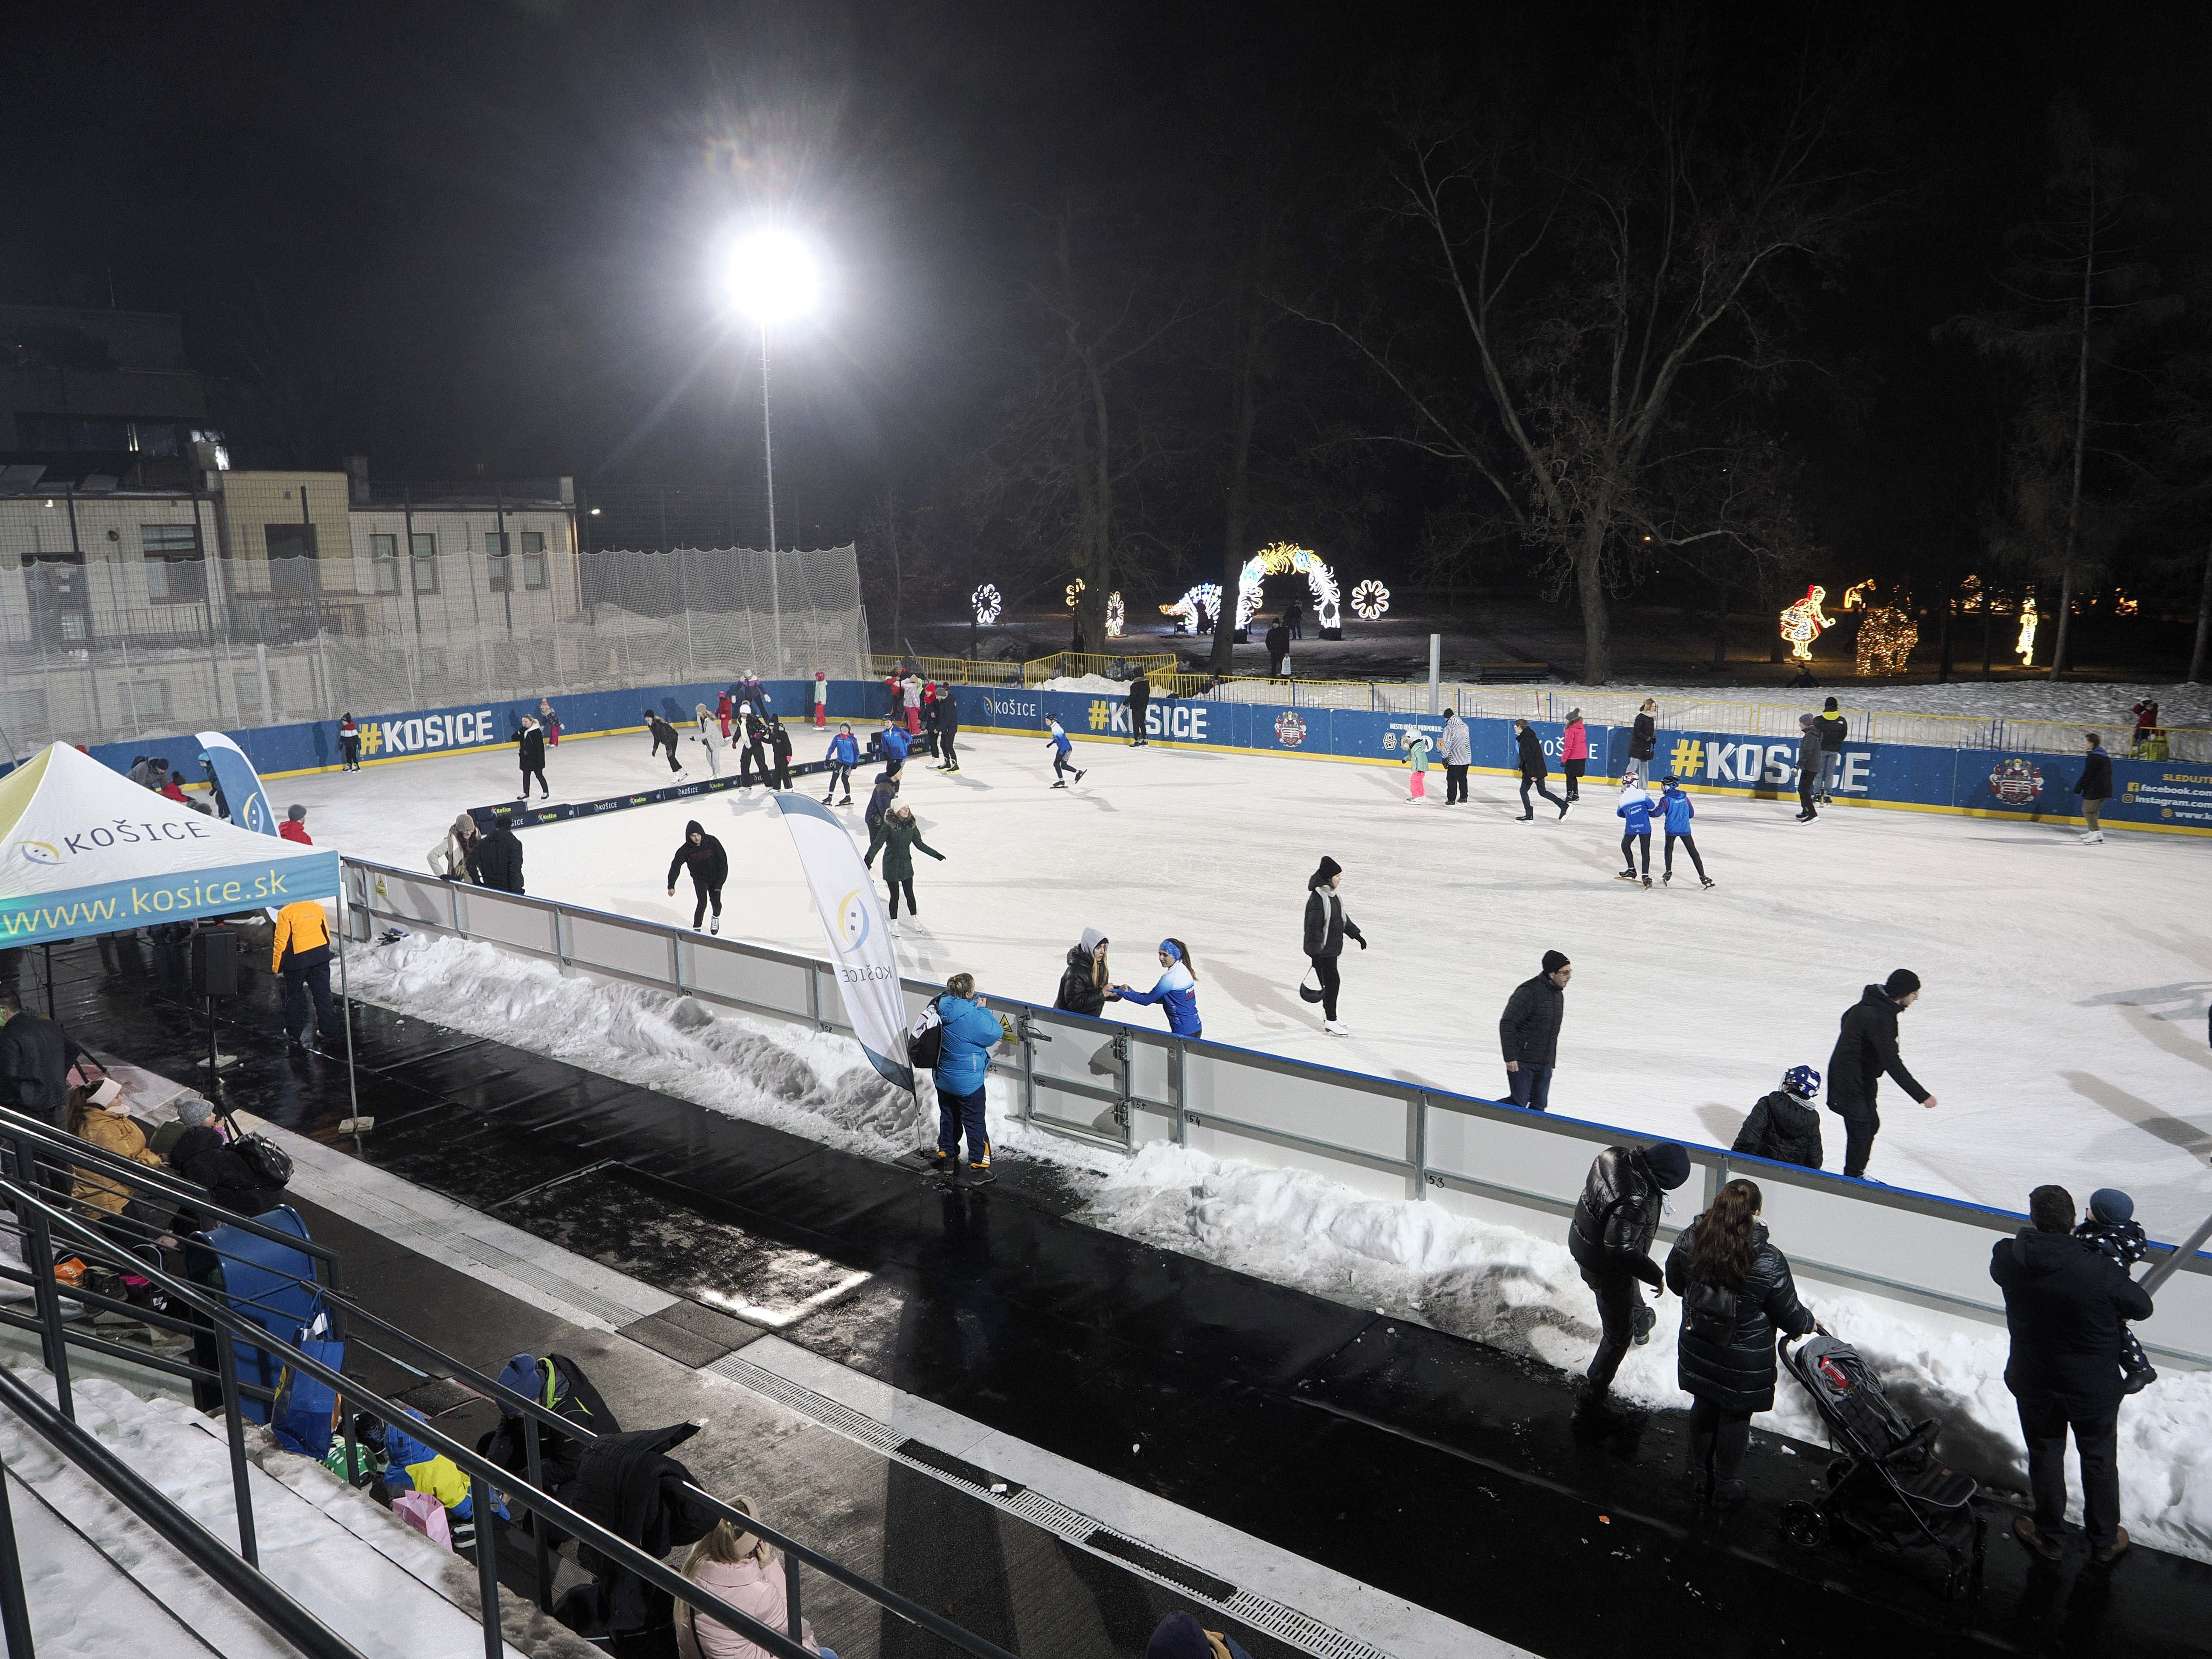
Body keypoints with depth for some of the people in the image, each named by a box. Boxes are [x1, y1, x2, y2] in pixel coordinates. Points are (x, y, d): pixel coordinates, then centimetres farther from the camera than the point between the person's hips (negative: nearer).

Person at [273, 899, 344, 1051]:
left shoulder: (285, 913, -13)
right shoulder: (318, 908, 1)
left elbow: (282, 941, -11)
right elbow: (326, 933, 10)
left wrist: (276, 966, -2)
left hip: (296, 959, -4)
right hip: (320, 956, 4)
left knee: (295, 995, 12)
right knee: (323, 994, 9)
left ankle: (295, 1030, 21)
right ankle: (331, 1031, 10)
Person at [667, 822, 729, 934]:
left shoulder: (712, 842, -22)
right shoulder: (686, 849, -19)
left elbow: (723, 861, -15)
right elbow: (675, 866, -10)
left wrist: (720, 883, -15)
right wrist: (671, 886, -15)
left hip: (715, 877, 0)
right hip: (699, 878, 0)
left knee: (716, 902, 0)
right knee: (702, 903, -13)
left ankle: (716, 917, 36)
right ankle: (696, 929, 5)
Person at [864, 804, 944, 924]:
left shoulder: (911, 825, -1)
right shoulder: (888, 826, -16)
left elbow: (920, 844, 7)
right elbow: (877, 844, -18)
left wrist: (936, 855, 9)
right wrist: (868, 859, -31)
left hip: (906, 864, 4)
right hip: (891, 865, -4)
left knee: (910, 894, 11)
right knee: (895, 896, 4)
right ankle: (894, 923, 21)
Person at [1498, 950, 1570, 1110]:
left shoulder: (1559, 995, 11)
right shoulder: (1528, 992, -17)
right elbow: (1507, 1024, -21)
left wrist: (1552, 1063, 23)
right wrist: (1510, 1057, -23)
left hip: (1545, 1065, 8)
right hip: (1522, 1063, -8)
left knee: (1540, 1106, 9)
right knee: (1519, 1103, -4)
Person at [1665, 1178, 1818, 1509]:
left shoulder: (1689, 1241, -19)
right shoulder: (1769, 1263, -30)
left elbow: (1675, 1283, 0)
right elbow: (1790, 1315, -14)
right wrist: (1808, 1323, 9)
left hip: (1698, 1352, 4)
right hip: (1744, 1364, -4)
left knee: (1704, 1405, 27)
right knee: (1735, 1419, 18)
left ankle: (1700, 1470, 50)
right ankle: (1724, 1488, 37)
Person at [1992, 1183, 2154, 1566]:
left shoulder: (2008, 1258, -22)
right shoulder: (2101, 1270, -29)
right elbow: (2142, 1308, -11)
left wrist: (2033, 1236, 8)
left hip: (2034, 1384, 1)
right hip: (2094, 1387, -1)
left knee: (2045, 1457, 21)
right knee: (2100, 1462, 22)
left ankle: (2049, 1536, 39)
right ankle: (2105, 1542, 40)